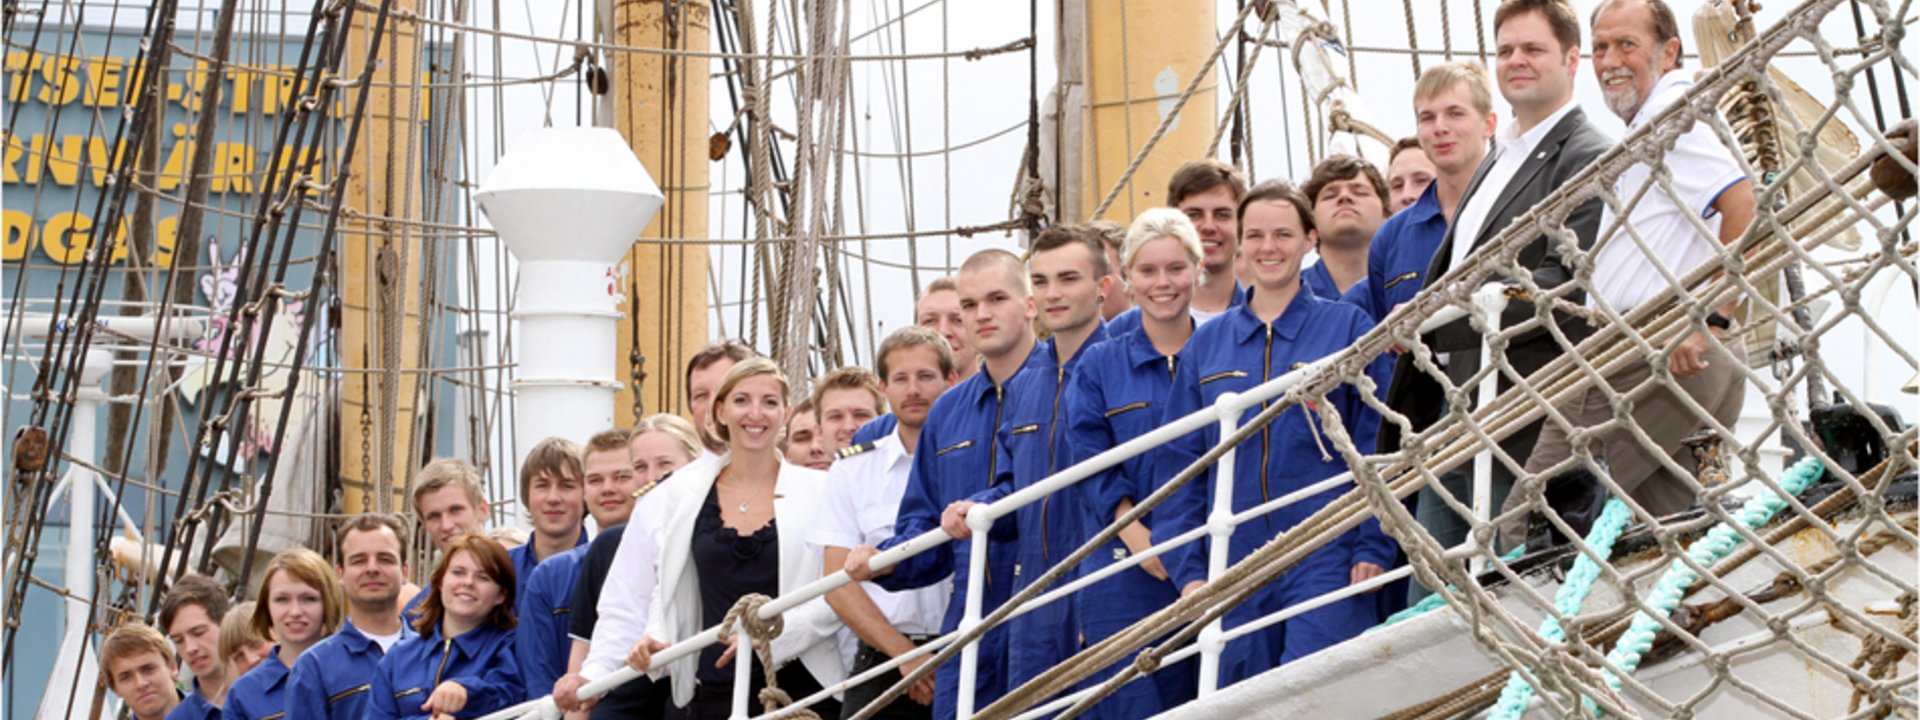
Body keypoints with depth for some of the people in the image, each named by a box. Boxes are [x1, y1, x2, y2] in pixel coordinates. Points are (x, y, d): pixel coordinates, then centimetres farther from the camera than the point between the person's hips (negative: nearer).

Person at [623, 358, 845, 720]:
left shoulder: (819, 490, 2)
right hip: (715, 689, 2)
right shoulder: (685, 493, 11)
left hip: (800, 686, -2)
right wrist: (655, 637, -2)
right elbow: (669, 593, 18)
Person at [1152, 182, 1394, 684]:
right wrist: (1187, 569, 4)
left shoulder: (1347, 327, 4)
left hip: (1324, 561, -3)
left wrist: (1373, 546, -7)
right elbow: (1179, 461, 12)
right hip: (1236, 563, 3)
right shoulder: (1205, 345, 12)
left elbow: (1377, 443, 2)